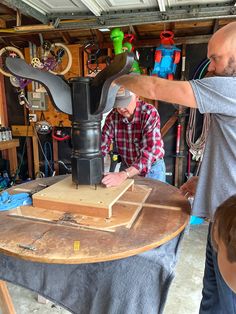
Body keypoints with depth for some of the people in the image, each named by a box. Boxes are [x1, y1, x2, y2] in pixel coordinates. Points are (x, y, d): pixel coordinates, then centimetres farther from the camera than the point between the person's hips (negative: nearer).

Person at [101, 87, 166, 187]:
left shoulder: (150, 113, -25)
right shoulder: (112, 116, -12)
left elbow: (150, 150, -35)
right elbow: (102, 145, -14)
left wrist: (123, 175, -46)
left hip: (152, 169, -3)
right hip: (126, 167, 3)